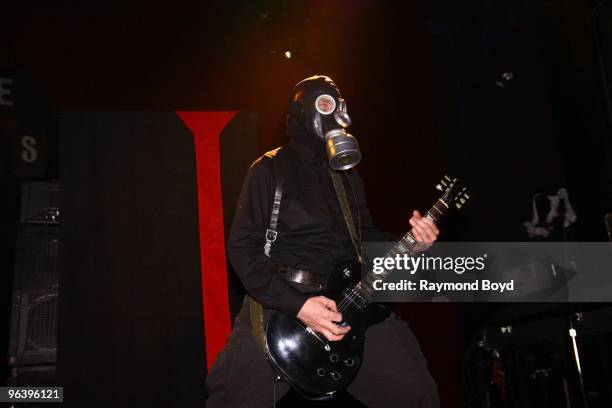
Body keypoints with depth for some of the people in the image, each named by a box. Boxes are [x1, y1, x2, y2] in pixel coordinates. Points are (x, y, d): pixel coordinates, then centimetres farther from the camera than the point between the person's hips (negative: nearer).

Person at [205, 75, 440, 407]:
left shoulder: (349, 177, 17)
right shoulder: (270, 170, -5)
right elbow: (243, 247, -11)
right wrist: (296, 304, -21)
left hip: (346, 300, 5)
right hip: (279, 302, -5)